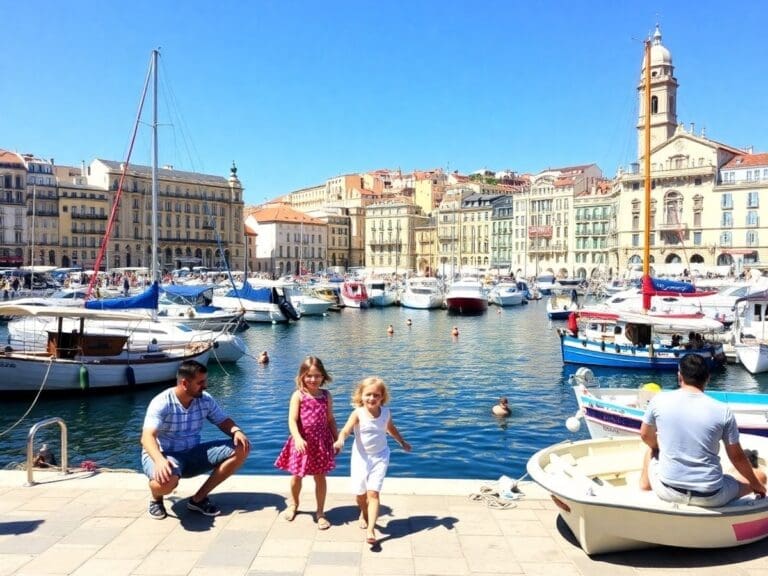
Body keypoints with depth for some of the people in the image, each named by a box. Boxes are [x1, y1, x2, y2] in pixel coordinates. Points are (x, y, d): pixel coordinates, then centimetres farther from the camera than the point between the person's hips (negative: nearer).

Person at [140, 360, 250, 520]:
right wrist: (159, 460, -50)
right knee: (167, 480, -43)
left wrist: (236, 431, -20)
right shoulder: (162, 403, -20)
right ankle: (156, 499, -1)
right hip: (163, 455, -6)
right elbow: (147, 437, -30)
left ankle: (198, 498, -5)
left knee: (240, 449, -12)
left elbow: (223, 421, 5)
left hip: (193, 455, 6)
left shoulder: (205, 400, -4)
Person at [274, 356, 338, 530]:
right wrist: (298, 438, -31)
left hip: (321, 441, 2)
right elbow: (292, 420, -16)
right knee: (297, 475, 15)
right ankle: (293, 504, 42)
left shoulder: (326, 396, 1)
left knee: (320, 477, 6)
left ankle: (320, 512, 21)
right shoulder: (298, 395, -8)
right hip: (302, 442, -1)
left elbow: (330, 420, 8)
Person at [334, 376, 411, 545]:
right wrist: (340, 441, -52)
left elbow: (391, 428, 17)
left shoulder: (386, 413, -5)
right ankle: (364, 514, 43)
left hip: (380, 457, 1)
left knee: (373, 492, -12)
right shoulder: (358, 414, -16)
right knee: (360, 493, 11)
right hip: (361, 457, 0)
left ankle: (370, 529, -11)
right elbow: (346, 430, -31)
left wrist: (402, 442, 27)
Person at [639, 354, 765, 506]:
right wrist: (756, 484, 20)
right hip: (710, 497, 0)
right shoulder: (723, 411, -11)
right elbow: (737, 456, 1)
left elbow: (646, 436, 8)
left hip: (667, 491, 1)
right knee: (754, 480, 27)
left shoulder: (659, 400, -9)